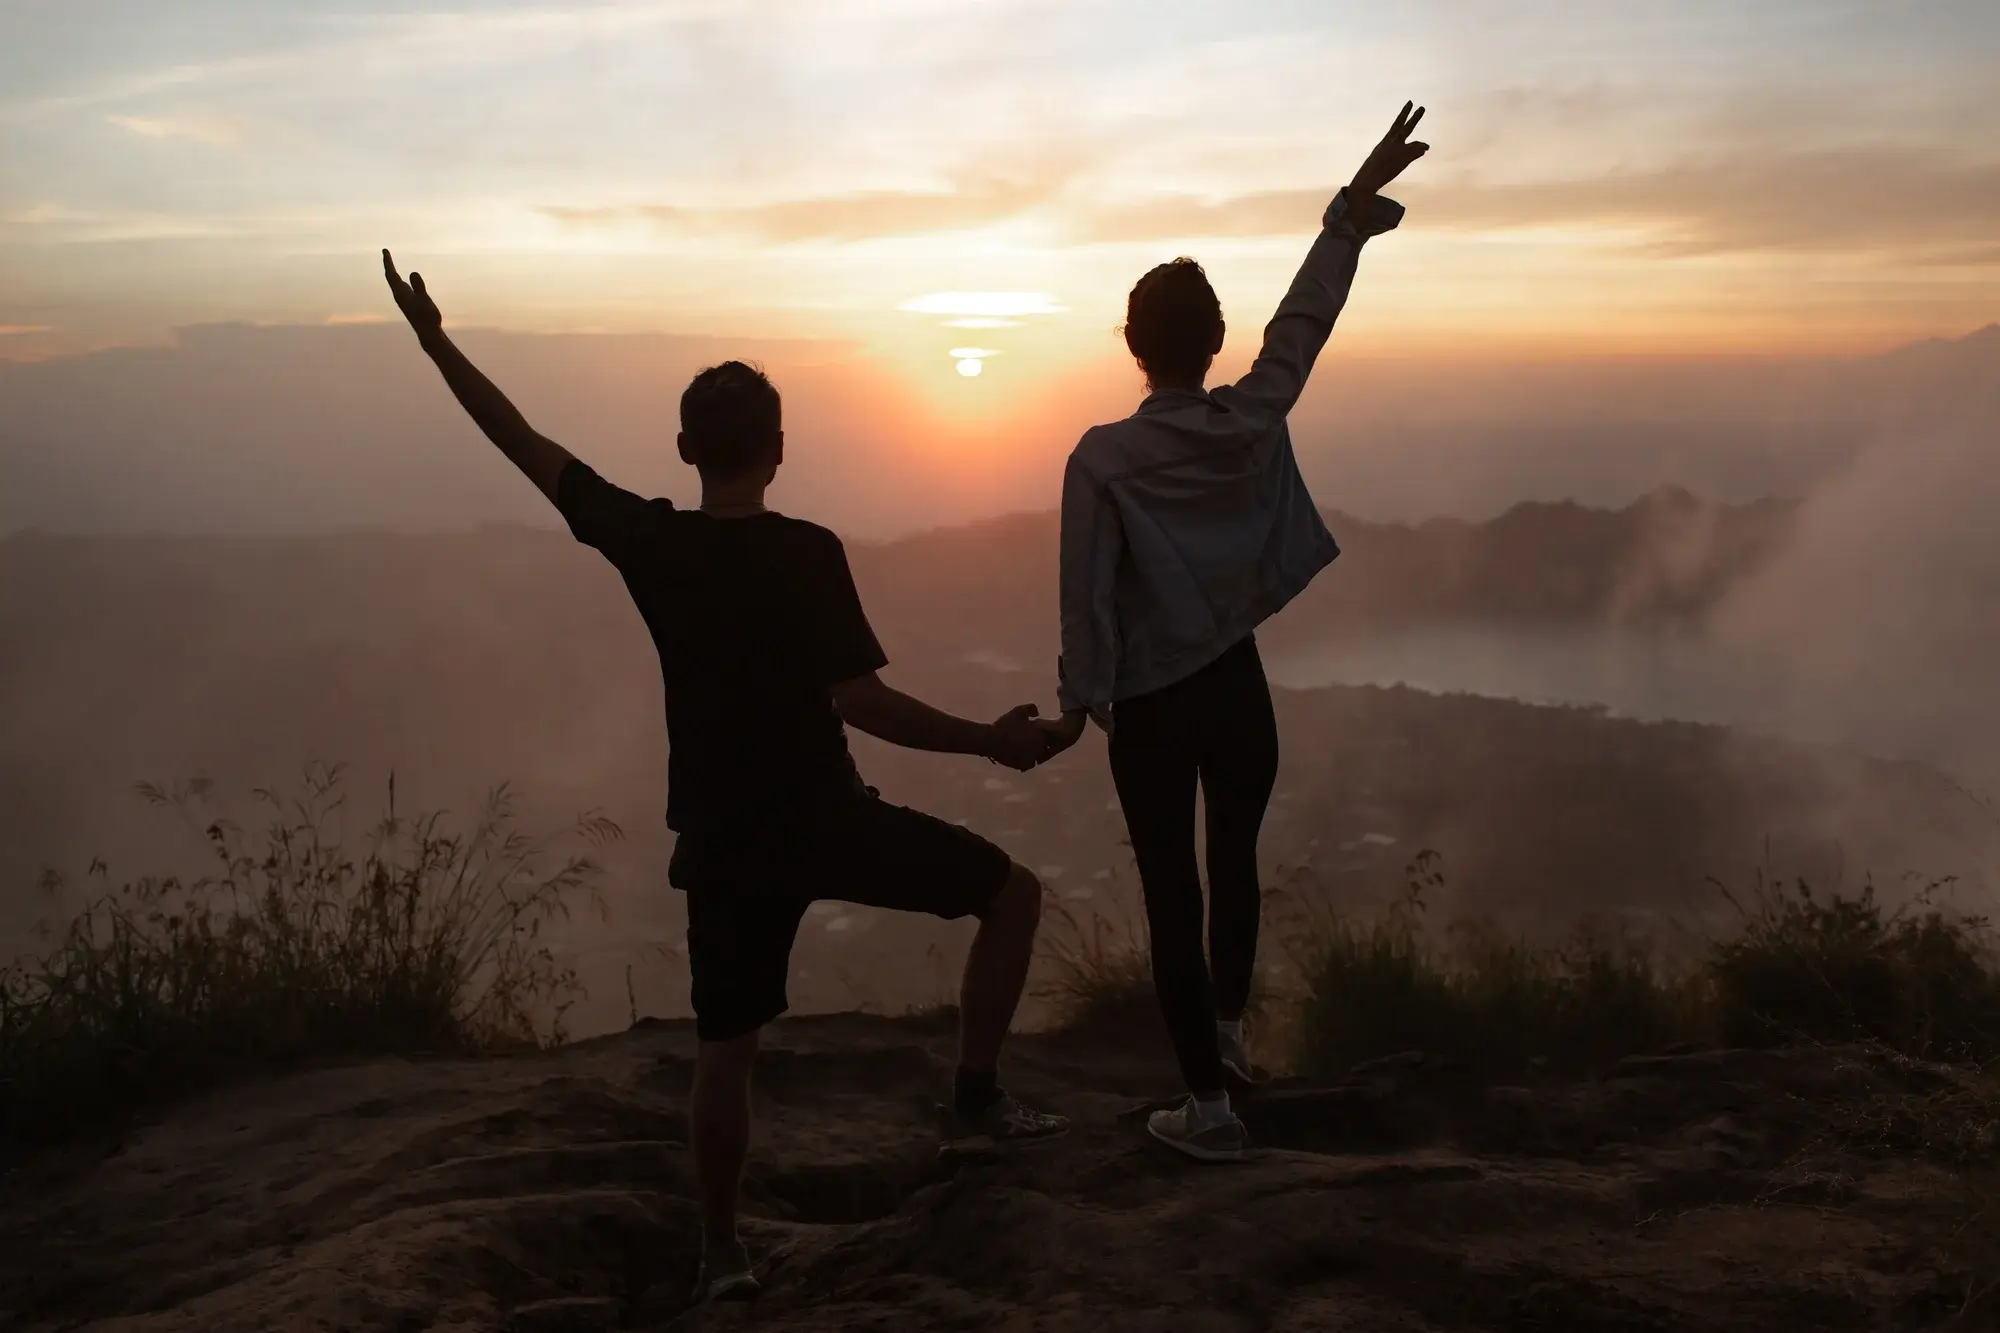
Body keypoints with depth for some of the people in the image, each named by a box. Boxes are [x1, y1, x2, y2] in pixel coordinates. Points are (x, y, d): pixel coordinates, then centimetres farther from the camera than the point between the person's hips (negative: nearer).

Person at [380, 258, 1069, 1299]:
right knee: (1012, 895, 14)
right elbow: (861, 703, -18)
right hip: (826, 822, -4)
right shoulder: (806, 553, -14)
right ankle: (975, 1098, 14)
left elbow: (526, 445, 4)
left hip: (722, 841, 4)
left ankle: (722, 1251, 27)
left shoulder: (646, 541, -5)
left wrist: (435, 340, 14)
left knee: (724, 1053, 17)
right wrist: (990, 741, -9)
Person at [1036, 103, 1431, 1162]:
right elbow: (1304, 320, 5)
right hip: (1239, 688, 4)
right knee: (1235, 864, 24)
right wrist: (1354, 208, 15)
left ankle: (1209, 1104, 10)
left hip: (1150, 708, -3)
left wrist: (1078, 703, -7)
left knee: (1173, 895, 5)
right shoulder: (1254, 423, -6)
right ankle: (1228, 1027, 45)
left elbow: (1089, 594, -15)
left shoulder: (1102, 457, -15)